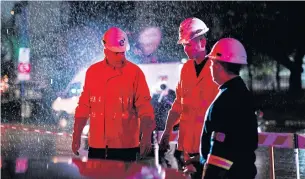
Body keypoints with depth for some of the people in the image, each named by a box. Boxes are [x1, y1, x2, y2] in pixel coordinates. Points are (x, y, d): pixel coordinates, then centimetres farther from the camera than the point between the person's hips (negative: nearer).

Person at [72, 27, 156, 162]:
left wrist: (146, 137, -17)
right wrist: (76, 136, 9)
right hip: (96, 145, 3)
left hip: (125, 146, -3)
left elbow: (144, 107, -6)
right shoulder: (93, 72, 7)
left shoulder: (135, 72, -2)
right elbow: (84, 107, 12)